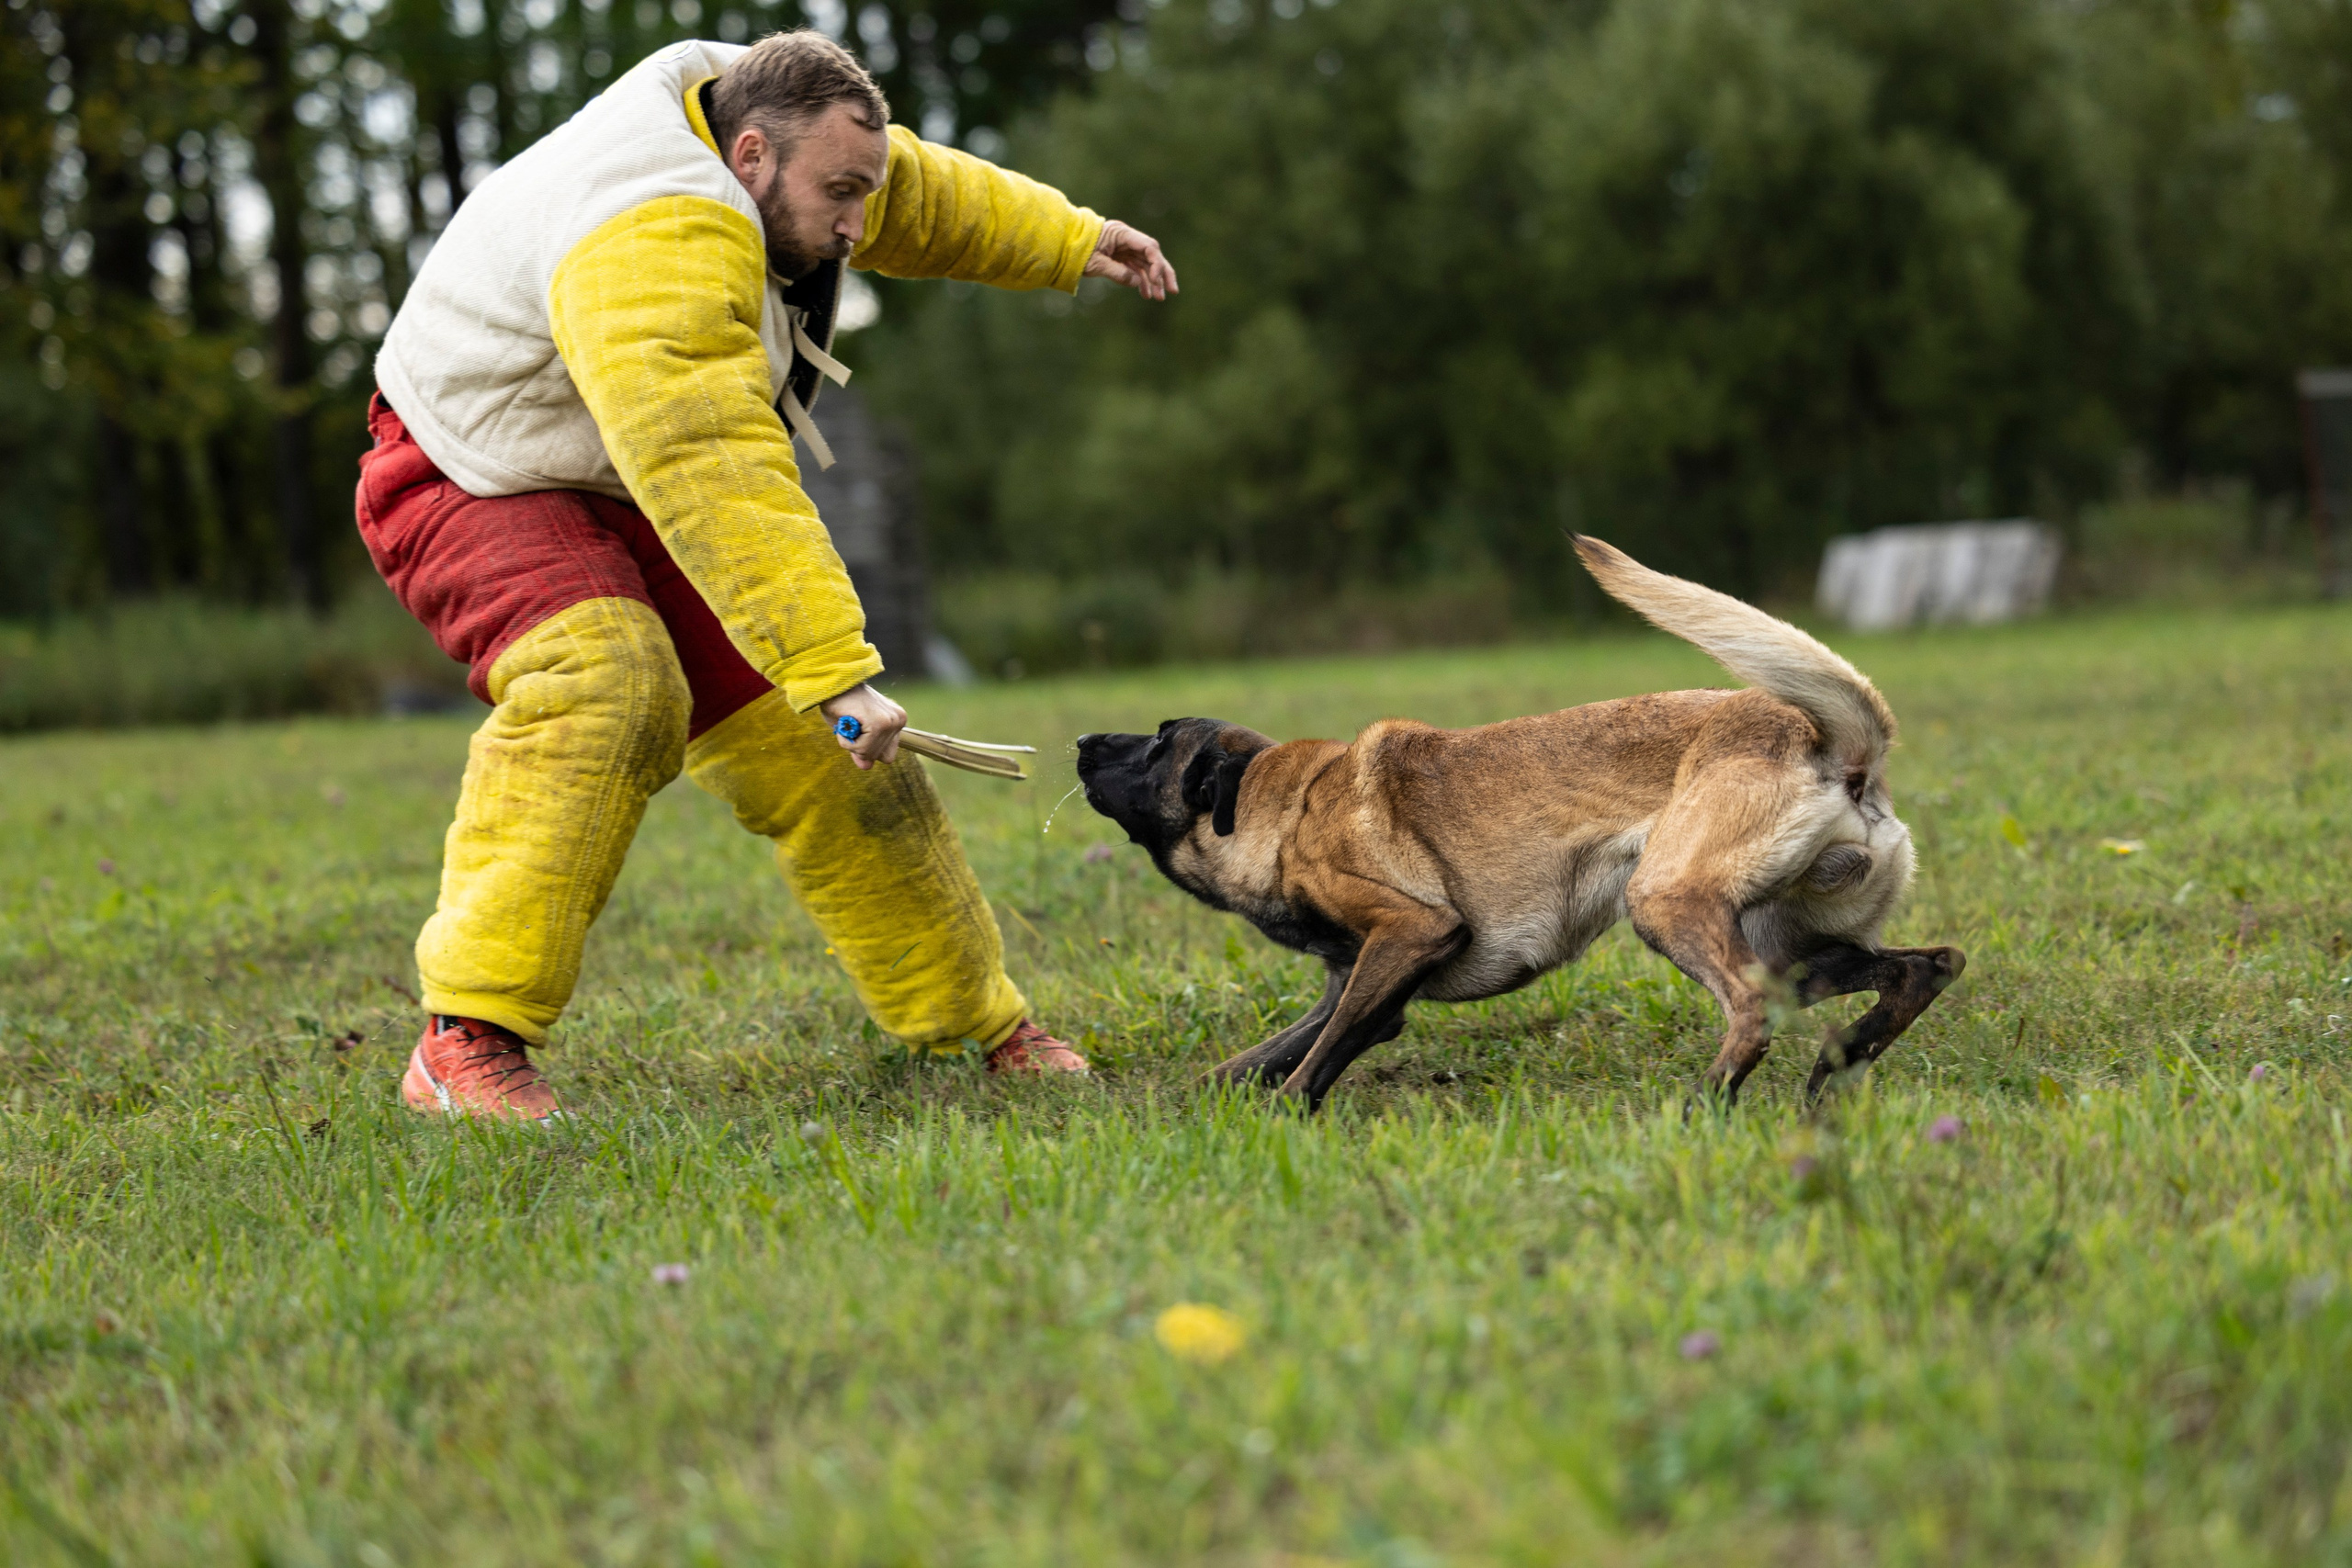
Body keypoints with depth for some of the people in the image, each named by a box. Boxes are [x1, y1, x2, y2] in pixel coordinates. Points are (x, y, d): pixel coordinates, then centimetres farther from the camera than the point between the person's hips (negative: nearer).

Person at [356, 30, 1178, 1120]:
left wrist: (1070, 241, 24)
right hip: (477, 484, -9)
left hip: (642, 495, 9)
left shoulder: (757, 132, -5)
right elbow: (720, 484, -44)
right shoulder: (655, 247, -36)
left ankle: (980, 1025, 20)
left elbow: (923, 193, 18)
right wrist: (834, 670, -47)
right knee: (606, 686, -37)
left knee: (817, 750, 4)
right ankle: (468, 1046, -37)